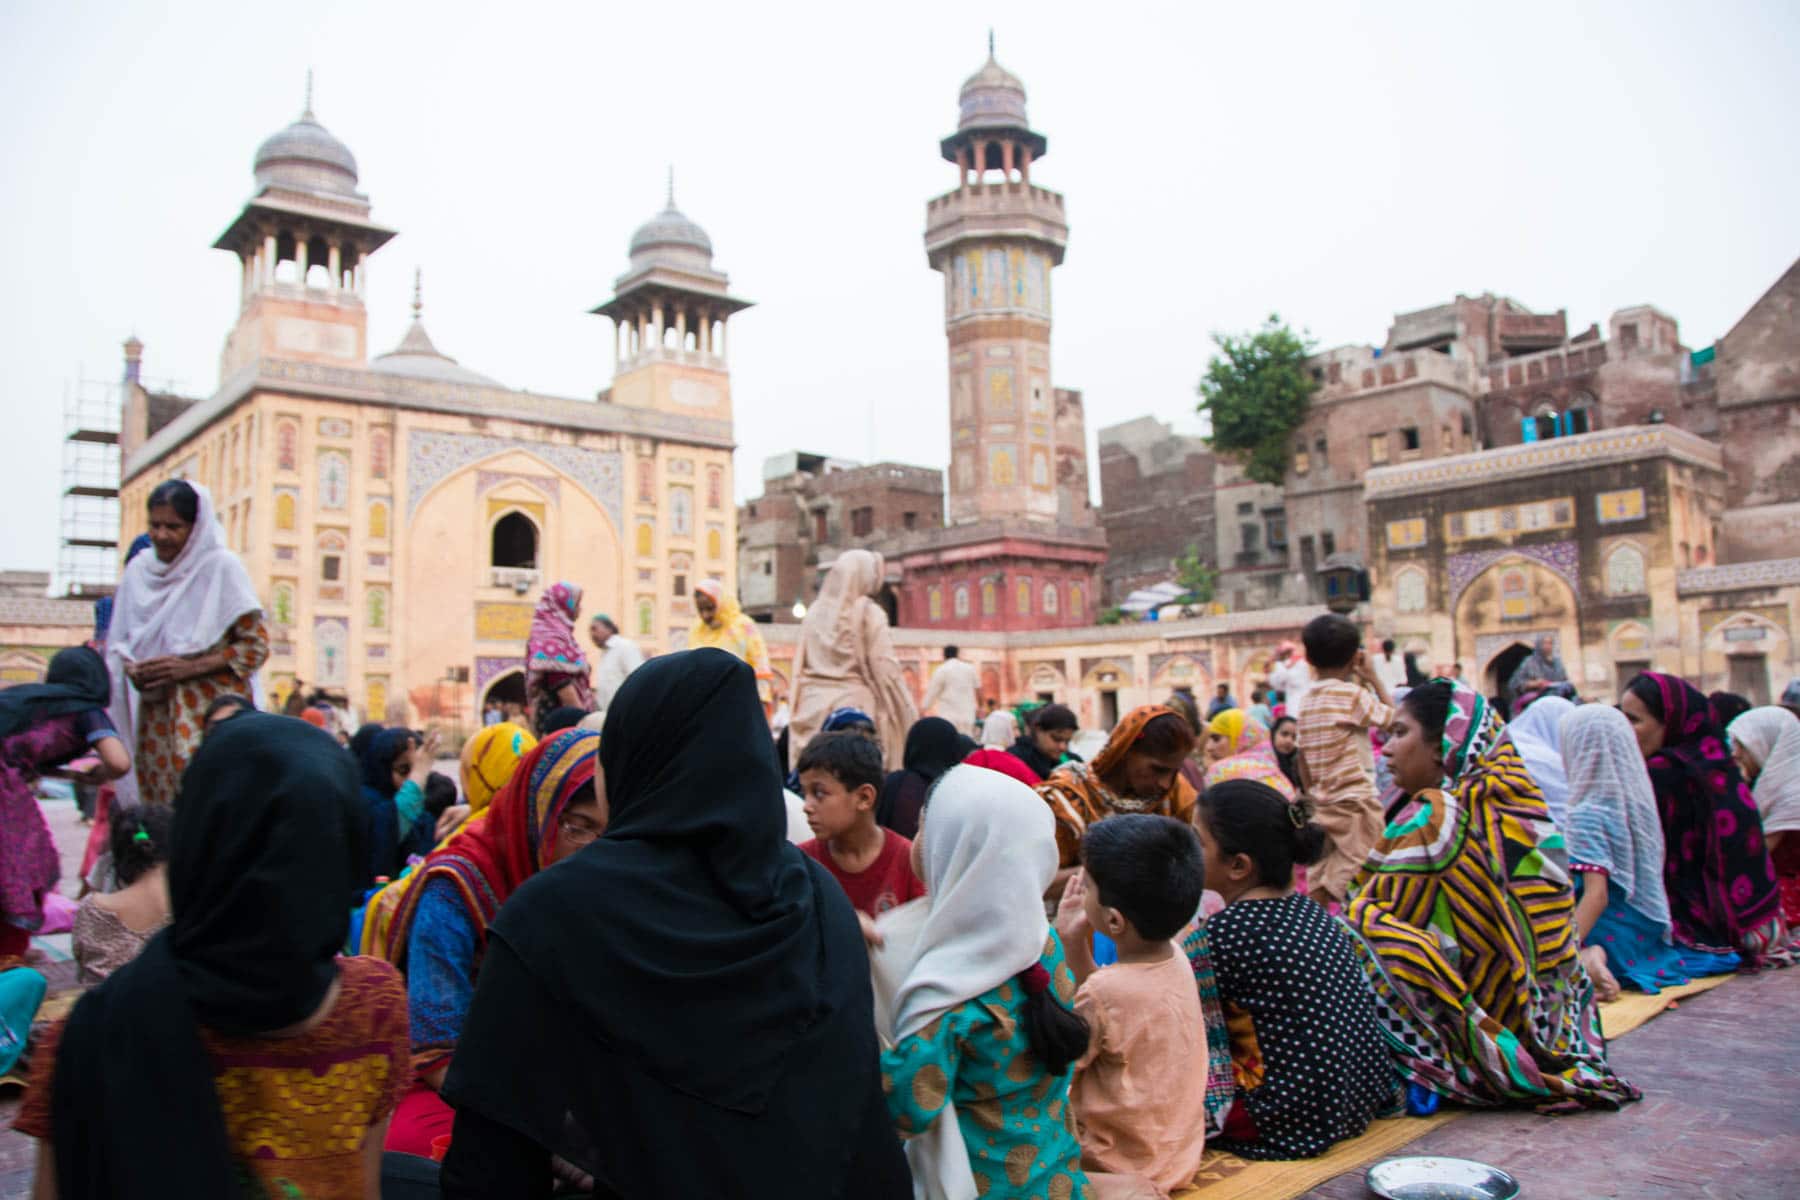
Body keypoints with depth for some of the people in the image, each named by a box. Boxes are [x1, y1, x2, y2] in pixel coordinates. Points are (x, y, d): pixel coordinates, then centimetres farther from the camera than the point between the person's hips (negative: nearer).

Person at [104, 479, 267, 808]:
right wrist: (131, 667, -4)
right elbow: (118, 641, 18)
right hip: (154, 716, 5)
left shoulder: (221, 567, -4)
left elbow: (256, 645, -6)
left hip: (211, 711, -4)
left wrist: (190, 667, -14)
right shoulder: (138, 570, 11)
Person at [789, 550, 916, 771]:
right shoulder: (868, 613, -5)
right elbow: (885, 670, -8)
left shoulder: (815, 612, 9)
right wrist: (908, 715, 0)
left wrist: (798, 714, 18)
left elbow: (799, 669, 11)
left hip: (814, 710, 5)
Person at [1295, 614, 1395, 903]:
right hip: (1356, 803, -6)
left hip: (1324, 806, 7)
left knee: (1318, 890, 9)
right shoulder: (1353, 693, -12)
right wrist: (1374, 678, 7)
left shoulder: (1308, 700, 7)